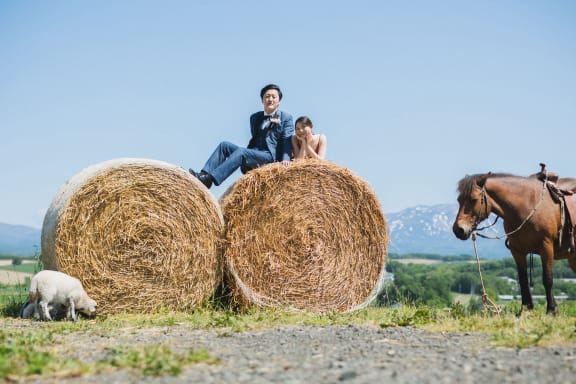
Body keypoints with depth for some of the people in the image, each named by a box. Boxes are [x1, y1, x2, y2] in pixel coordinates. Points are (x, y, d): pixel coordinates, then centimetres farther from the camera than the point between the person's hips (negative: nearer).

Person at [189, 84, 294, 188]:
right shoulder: (255, 117, 22)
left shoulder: (286, 117, 6)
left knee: (241, 152, -32)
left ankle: (211, 178, -46)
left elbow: (287, 140, -4)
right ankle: (205, 174, -27)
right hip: (253, 154, 6)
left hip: (271, 156, -6)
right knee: (224, 145, -13)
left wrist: (285, 158, -20)